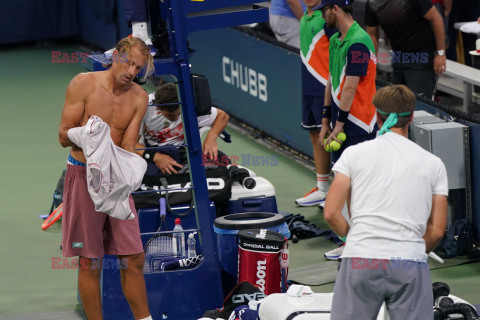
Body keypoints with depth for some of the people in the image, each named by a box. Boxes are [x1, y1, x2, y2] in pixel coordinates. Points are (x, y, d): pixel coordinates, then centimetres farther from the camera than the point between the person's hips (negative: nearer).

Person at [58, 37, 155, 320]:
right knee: (89, 262, -1)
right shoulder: (83, 84, -6)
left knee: (134, 257, 1)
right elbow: (64, 137, -5)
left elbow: (127, 146, -2)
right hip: (83, 176, -3)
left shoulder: (139, 97, 4)